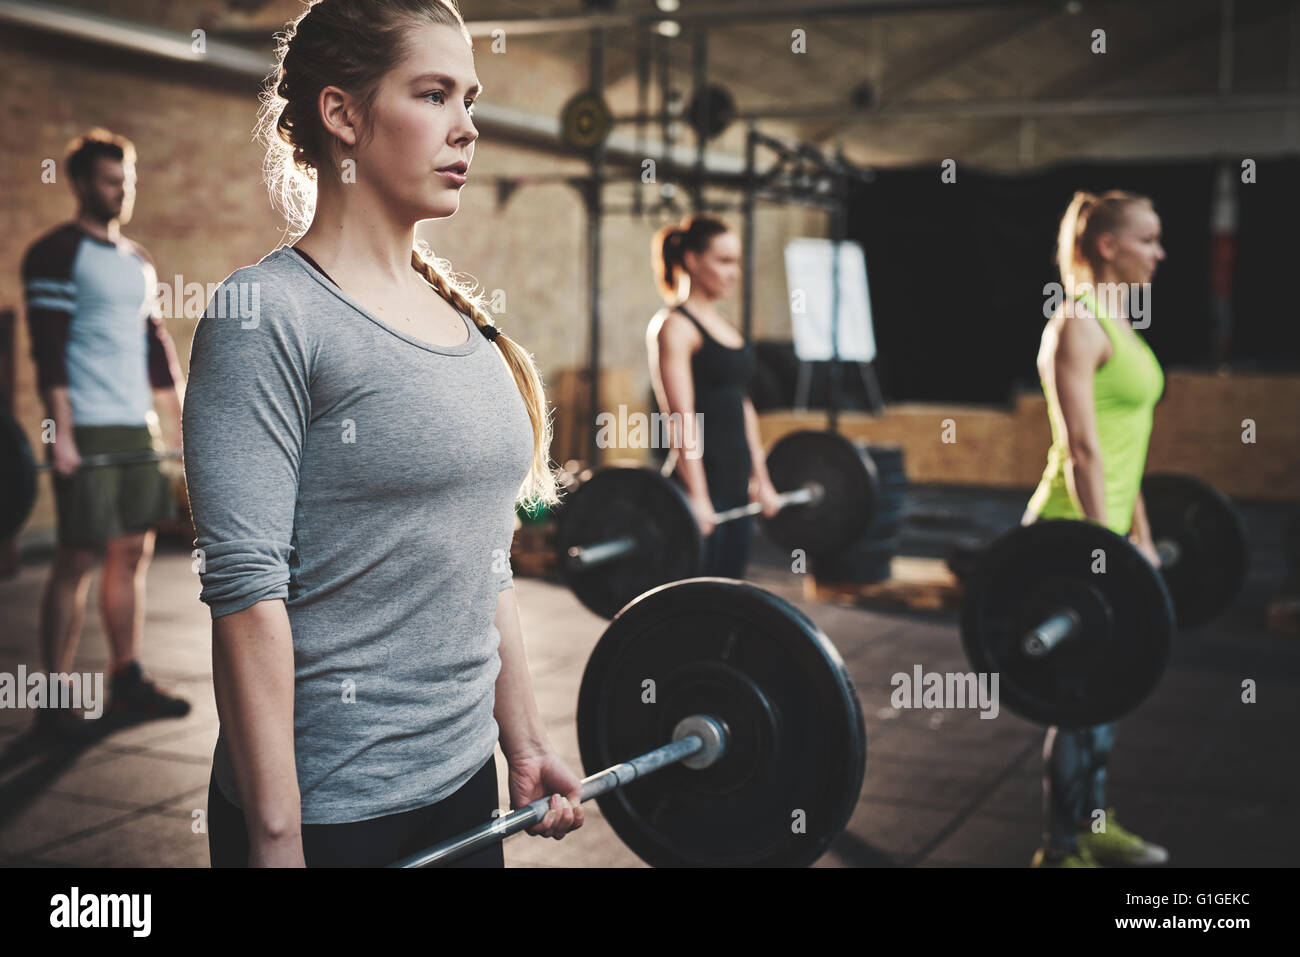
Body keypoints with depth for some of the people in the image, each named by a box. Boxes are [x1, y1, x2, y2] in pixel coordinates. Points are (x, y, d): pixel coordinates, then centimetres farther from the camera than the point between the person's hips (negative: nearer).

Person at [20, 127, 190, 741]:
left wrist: (178, 429, 17)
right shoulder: (56, 254, -5)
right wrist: (60, 432, -18)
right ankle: (55, 704, 1)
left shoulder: (139, 262, 18)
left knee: (133, 552, 9)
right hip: (86, 433, -7)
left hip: (136, 430, 7)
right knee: (78, 559, -6)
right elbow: (48, 349, -12)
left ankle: (127, 684, 17)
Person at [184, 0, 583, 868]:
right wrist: (275, 840, -18)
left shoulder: (465, 319, 9)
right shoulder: (267, 315, -12)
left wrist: (525, 743, 13)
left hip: (462, 776, 7)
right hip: (328, 809, -7)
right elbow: (247, 590, -17)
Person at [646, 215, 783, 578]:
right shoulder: (674, 327, -11)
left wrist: (761, 480, 17)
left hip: (736, 484, 9)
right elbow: (682, 417, -18)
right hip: (700, 481, -9)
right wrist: (696, 497, -22)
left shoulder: (723, 324, 15)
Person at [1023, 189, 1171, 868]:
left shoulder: (1115, 323, 13)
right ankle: (1060, 851, 12)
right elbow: (1082, 450, -21)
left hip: (1106, 529, 9)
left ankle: (1093, 825, 32)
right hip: (1075, 534, -9)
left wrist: (1139, 536, 19)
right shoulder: (1077, 325, -16)